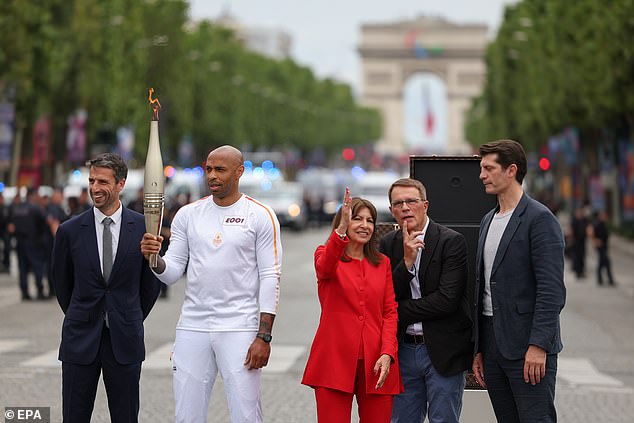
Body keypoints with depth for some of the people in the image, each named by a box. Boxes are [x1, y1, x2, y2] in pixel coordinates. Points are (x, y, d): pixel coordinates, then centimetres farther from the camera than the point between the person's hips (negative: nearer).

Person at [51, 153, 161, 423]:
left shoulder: (143, 227, -1)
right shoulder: (69, 231, -1)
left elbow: (151, 281, 9)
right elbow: (61, 282, 13)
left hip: (124, 340, 0)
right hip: (80, 340, 0)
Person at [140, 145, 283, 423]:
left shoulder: (261, 216, -2)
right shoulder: (188, 215, 8)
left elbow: (270, 278, -5)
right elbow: (172, 273, 8)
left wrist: (264, 337, -11)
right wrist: (154, 258, -16)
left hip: (239, 328, -4)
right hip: (192, 327, 4)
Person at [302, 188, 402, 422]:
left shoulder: (383, 263, 15)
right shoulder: (326, 254, 5)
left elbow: (390, 312, 9)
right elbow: (324, 269, -20)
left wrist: (387, 353, -6)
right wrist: (341, 230, -36)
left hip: (375, 363, 3)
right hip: (335, 359, -3)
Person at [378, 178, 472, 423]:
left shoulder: (451, 242, -8)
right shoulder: (388, 244, 6)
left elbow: (447, 299, -17)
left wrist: (400, 312, -9)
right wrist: (407, 261, -15)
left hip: (442, 351, -4)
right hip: (404, 350, 4)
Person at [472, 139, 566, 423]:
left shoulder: (539, 219, -8)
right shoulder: (488, 221, 17)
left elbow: (551, 289, -15)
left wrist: (538, 345, -20)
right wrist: (478, 348, 16)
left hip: (528, 346, -8)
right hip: (492, 344, 8)